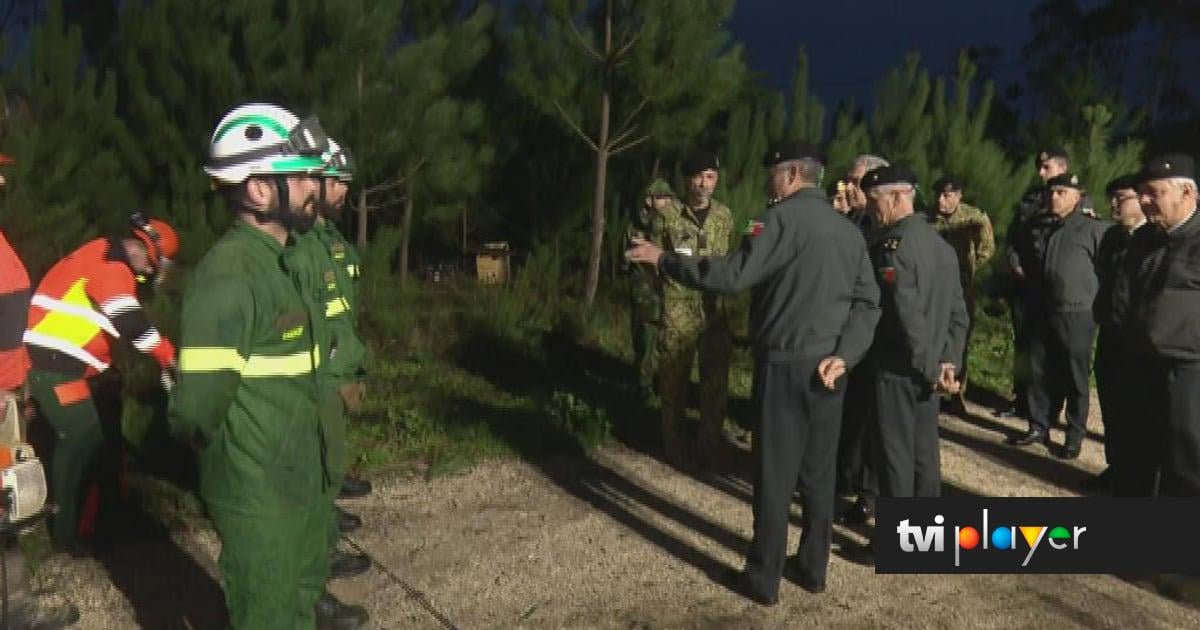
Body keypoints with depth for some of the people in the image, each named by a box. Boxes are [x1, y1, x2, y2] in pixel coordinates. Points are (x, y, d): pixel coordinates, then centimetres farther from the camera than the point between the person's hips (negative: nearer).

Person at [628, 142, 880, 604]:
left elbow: (732, 275, -20)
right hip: (827, 366, 7)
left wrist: (663, 260, -12)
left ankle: (763, 580, 12)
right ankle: (813, 568, 25)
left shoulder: (784, 217, -11)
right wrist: (844, 355, -3)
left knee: (775, 473, 2)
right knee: (818, 471, 14)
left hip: (786, 364, -7)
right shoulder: (847, 229, 12)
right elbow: (867, 302, 5)